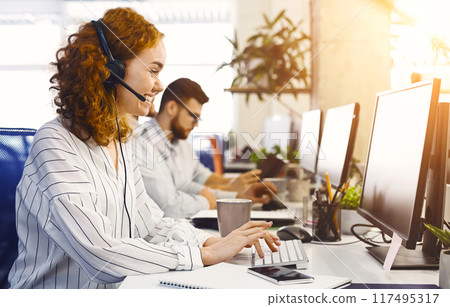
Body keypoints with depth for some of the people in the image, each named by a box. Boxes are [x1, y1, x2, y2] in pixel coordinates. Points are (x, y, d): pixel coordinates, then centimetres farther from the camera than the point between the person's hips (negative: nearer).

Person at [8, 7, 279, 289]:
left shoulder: (120, 139, 8)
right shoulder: (56, 144, -17)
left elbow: (148, 222, 12)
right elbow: (100, 255, -25)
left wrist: (213, 242, -4)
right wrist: (204, 255, -21)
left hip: (115, 291, 7)